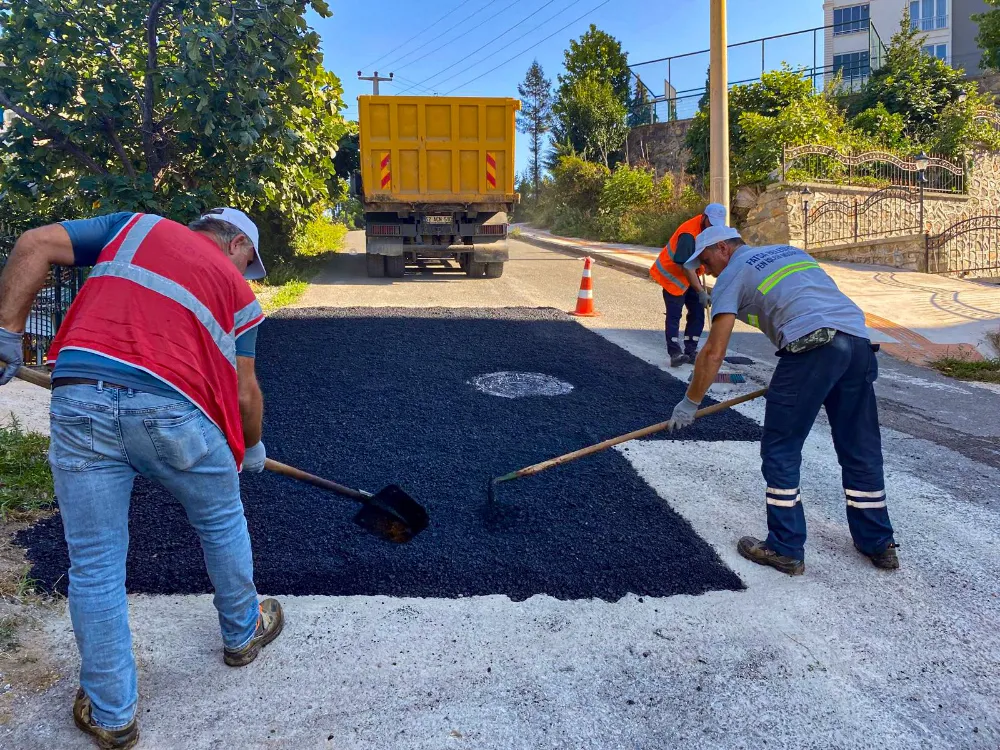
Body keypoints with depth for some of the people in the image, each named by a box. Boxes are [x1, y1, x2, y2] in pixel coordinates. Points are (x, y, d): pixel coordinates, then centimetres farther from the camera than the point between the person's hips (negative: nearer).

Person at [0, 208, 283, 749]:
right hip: (173, 408, -1)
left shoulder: (136, 226, 23)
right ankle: (243, 633, 47)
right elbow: (244, 392, 15)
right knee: (222, 525, 25)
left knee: (94, 566, 13)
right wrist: (252, 448, 32)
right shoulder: (237, 289, 19)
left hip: (79, 397, 2)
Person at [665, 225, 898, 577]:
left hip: (812, 346, -7)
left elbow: (714, 353, 4)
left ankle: (786, 549, 10)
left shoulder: (731, 275, 9)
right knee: (861, 450, 16)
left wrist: (689, 403, 13)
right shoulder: (790, 251, 30)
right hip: (859, 342, 8)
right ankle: (879, 544, 27)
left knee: (780, 452, 5)